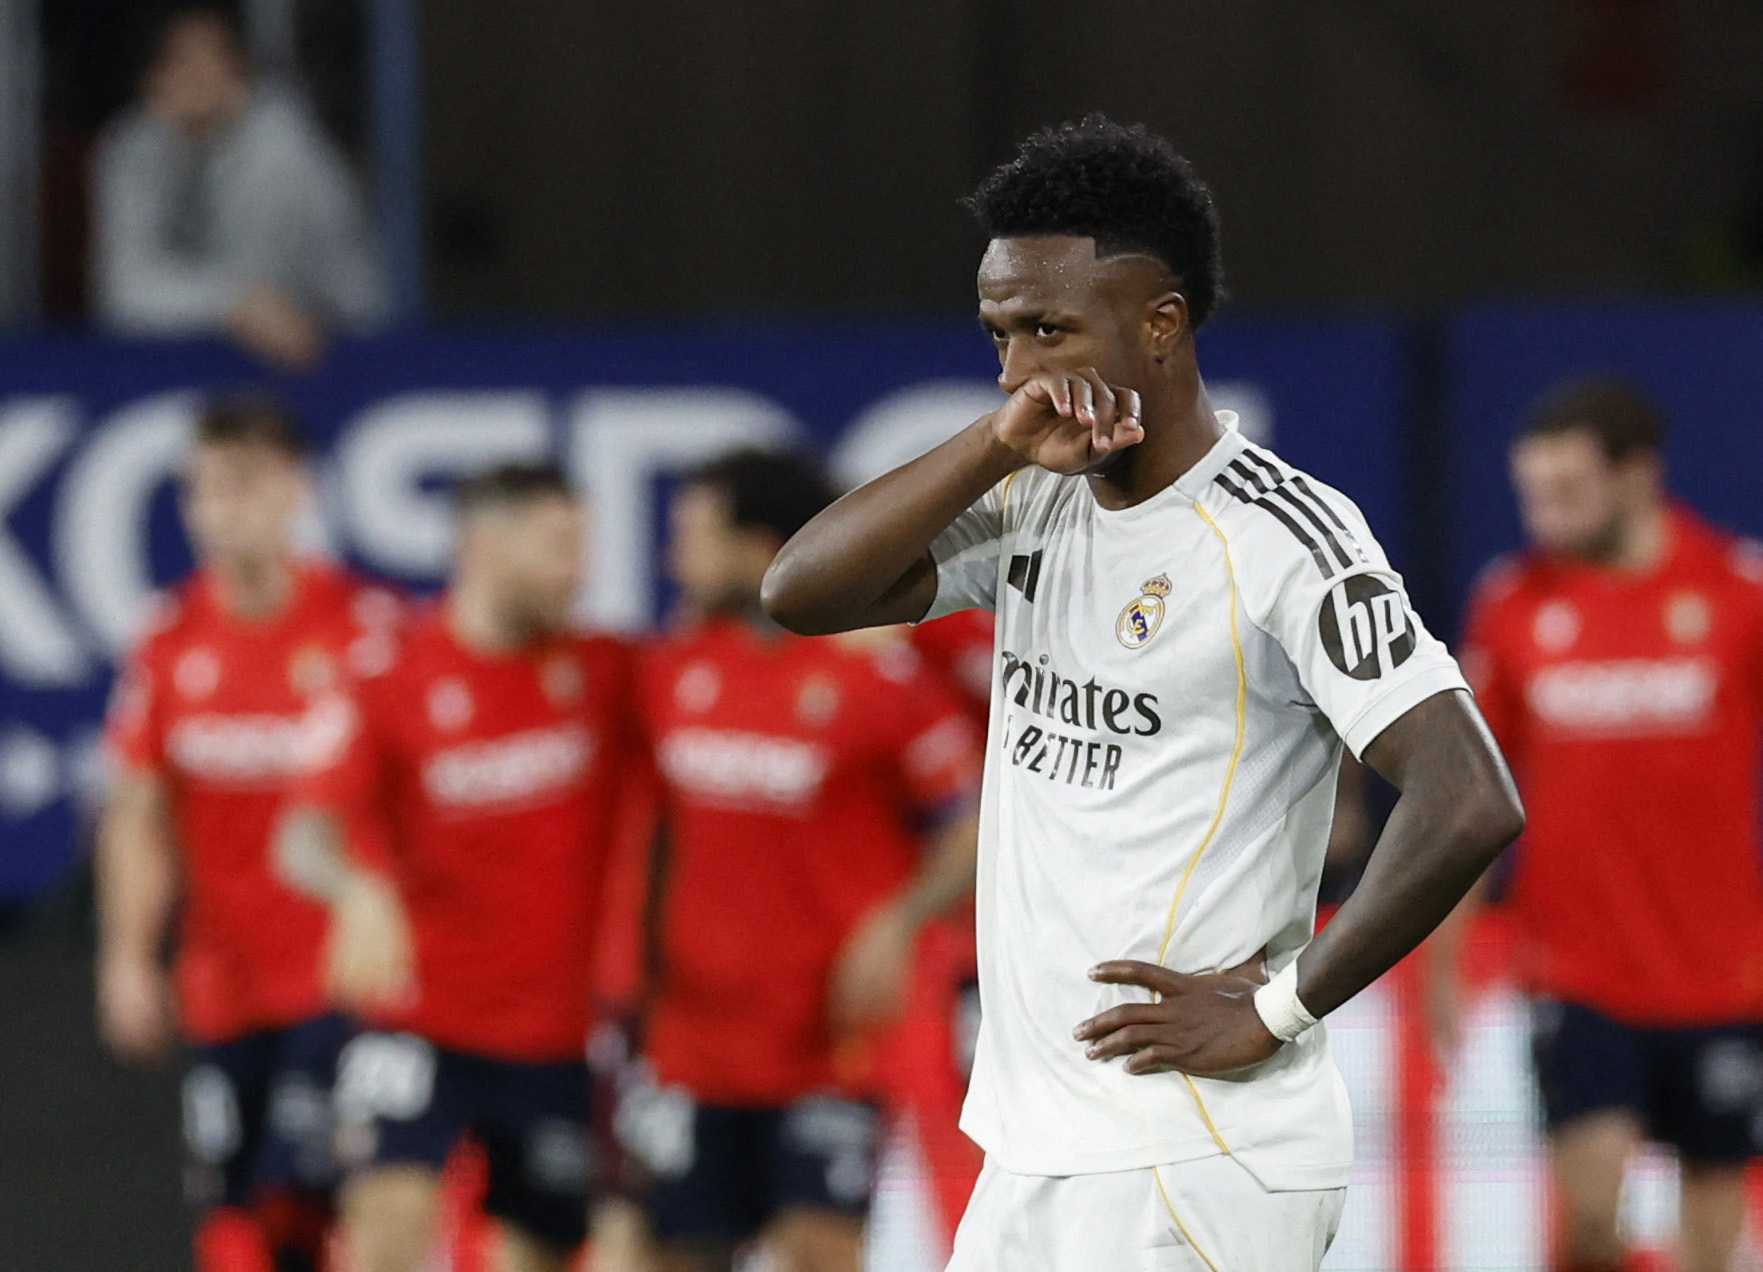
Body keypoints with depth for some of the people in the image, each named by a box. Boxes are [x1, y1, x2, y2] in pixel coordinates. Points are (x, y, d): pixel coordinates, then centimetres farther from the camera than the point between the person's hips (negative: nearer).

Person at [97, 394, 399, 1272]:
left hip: (337, 978, -4)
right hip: (220, 987, 4)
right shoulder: (171, 642, 5)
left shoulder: (365, 626, -7)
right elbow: (138, 815, 9)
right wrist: (129, 960, 3)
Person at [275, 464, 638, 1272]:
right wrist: (359, 887, -39)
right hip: (419, 1018, -4)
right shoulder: (389, 683, -8)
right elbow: (304, 839, -18)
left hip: (559, 1031, 4)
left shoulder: (603, 672, 3)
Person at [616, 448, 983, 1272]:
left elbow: (973, 826, -3)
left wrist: (898, 923, -18)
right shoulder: (674, 670, 7)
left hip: (827, 1041, -5)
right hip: (693, 1040, 5)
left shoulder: (876, 673, -8)